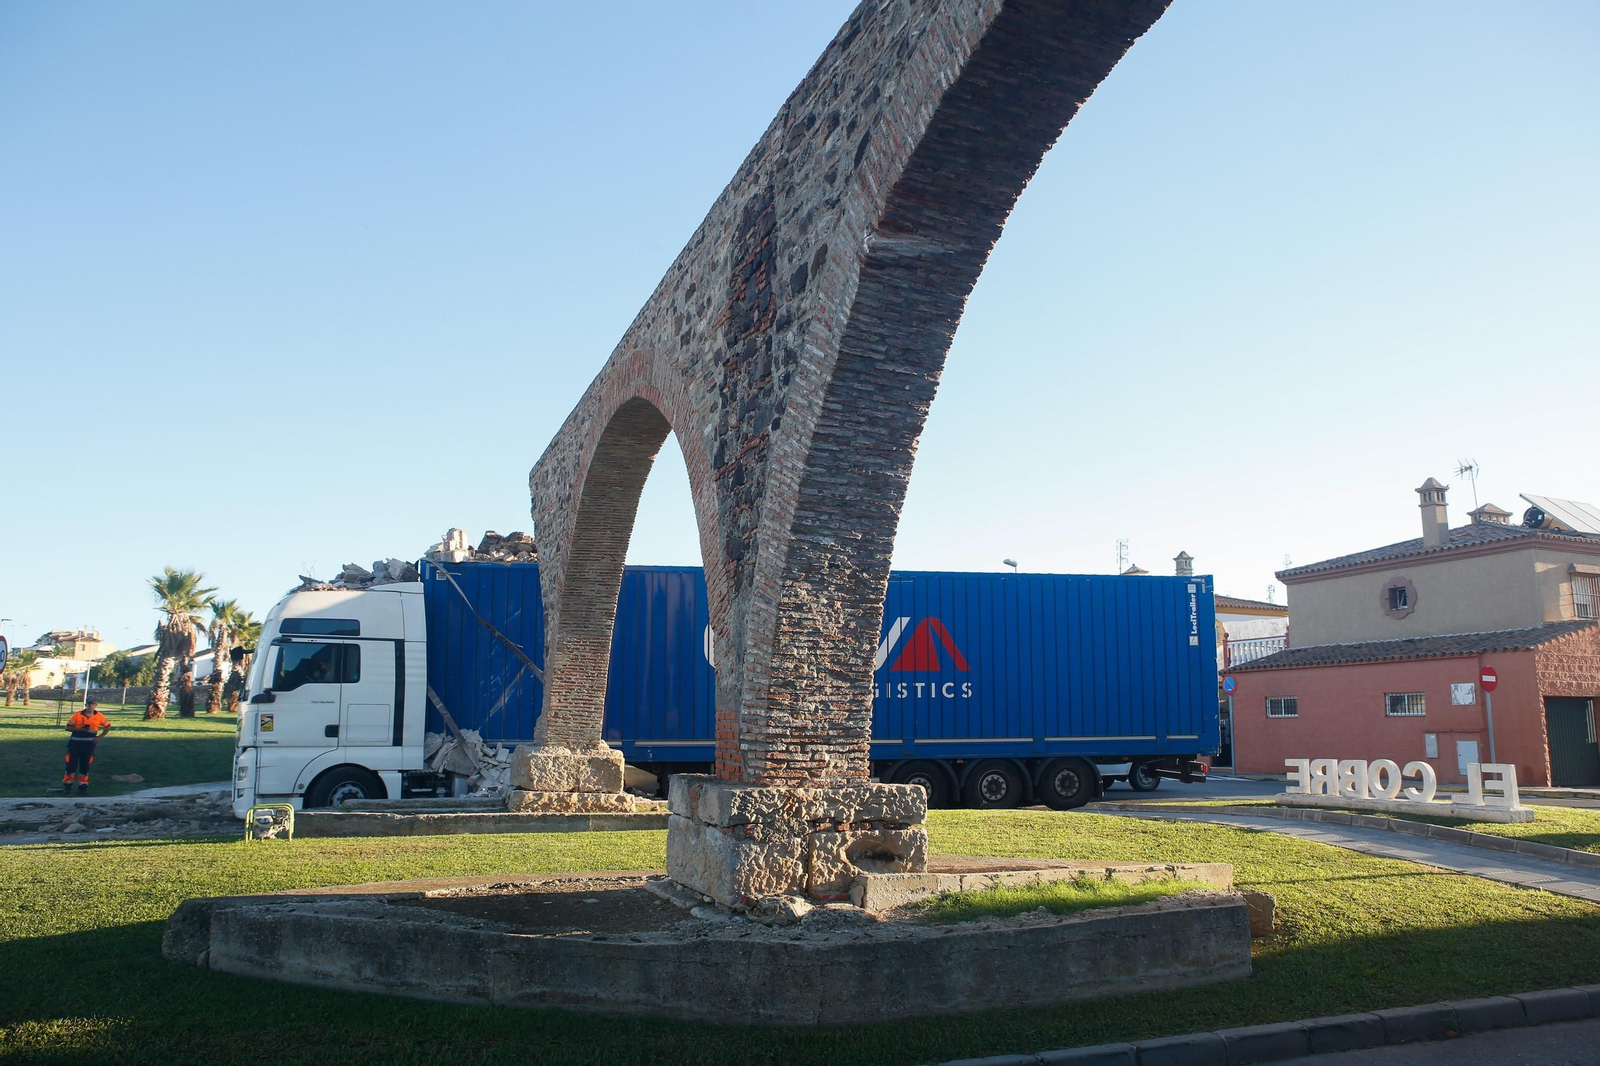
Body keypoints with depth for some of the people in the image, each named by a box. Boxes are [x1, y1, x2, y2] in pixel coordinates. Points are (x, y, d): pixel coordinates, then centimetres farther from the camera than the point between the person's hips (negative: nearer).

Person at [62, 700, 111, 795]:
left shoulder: (99, 716, 1)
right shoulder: (78, 715, -4)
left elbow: (108, 727, 11)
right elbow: (68, 727, -4)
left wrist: (99, 737, -1)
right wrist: (80, 729, -20)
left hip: (89, 744, 1)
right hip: (75, 744, -1)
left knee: (85, 766, 7)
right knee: (71, 764, 0)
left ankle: (83, 787, 15)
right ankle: (67, 785, 15)